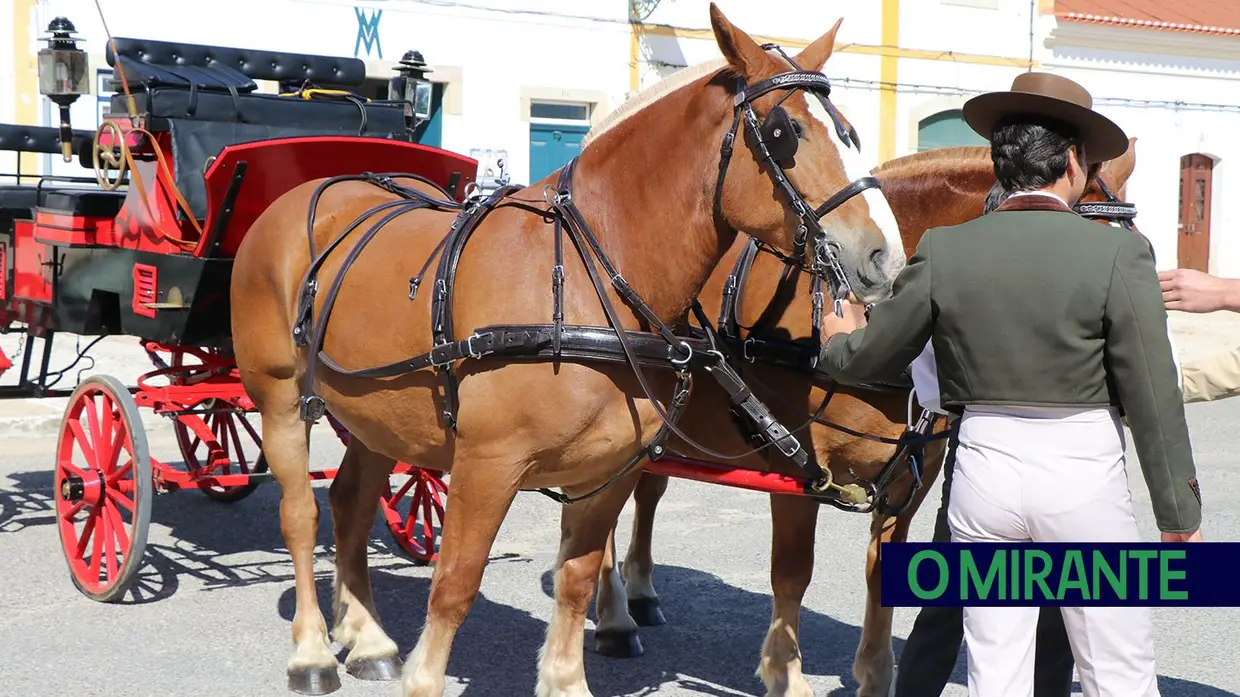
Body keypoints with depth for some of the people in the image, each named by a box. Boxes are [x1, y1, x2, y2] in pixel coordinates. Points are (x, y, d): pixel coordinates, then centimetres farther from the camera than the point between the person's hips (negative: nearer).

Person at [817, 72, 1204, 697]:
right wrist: (1180, 517, 0)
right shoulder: (1118, 252, -9)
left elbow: (872, 357, 7)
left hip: (984, 468, 3)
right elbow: (1154, 398, -8)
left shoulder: (943, 250, -2)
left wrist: (831, 349, 30)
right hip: (1083, 471, -2)